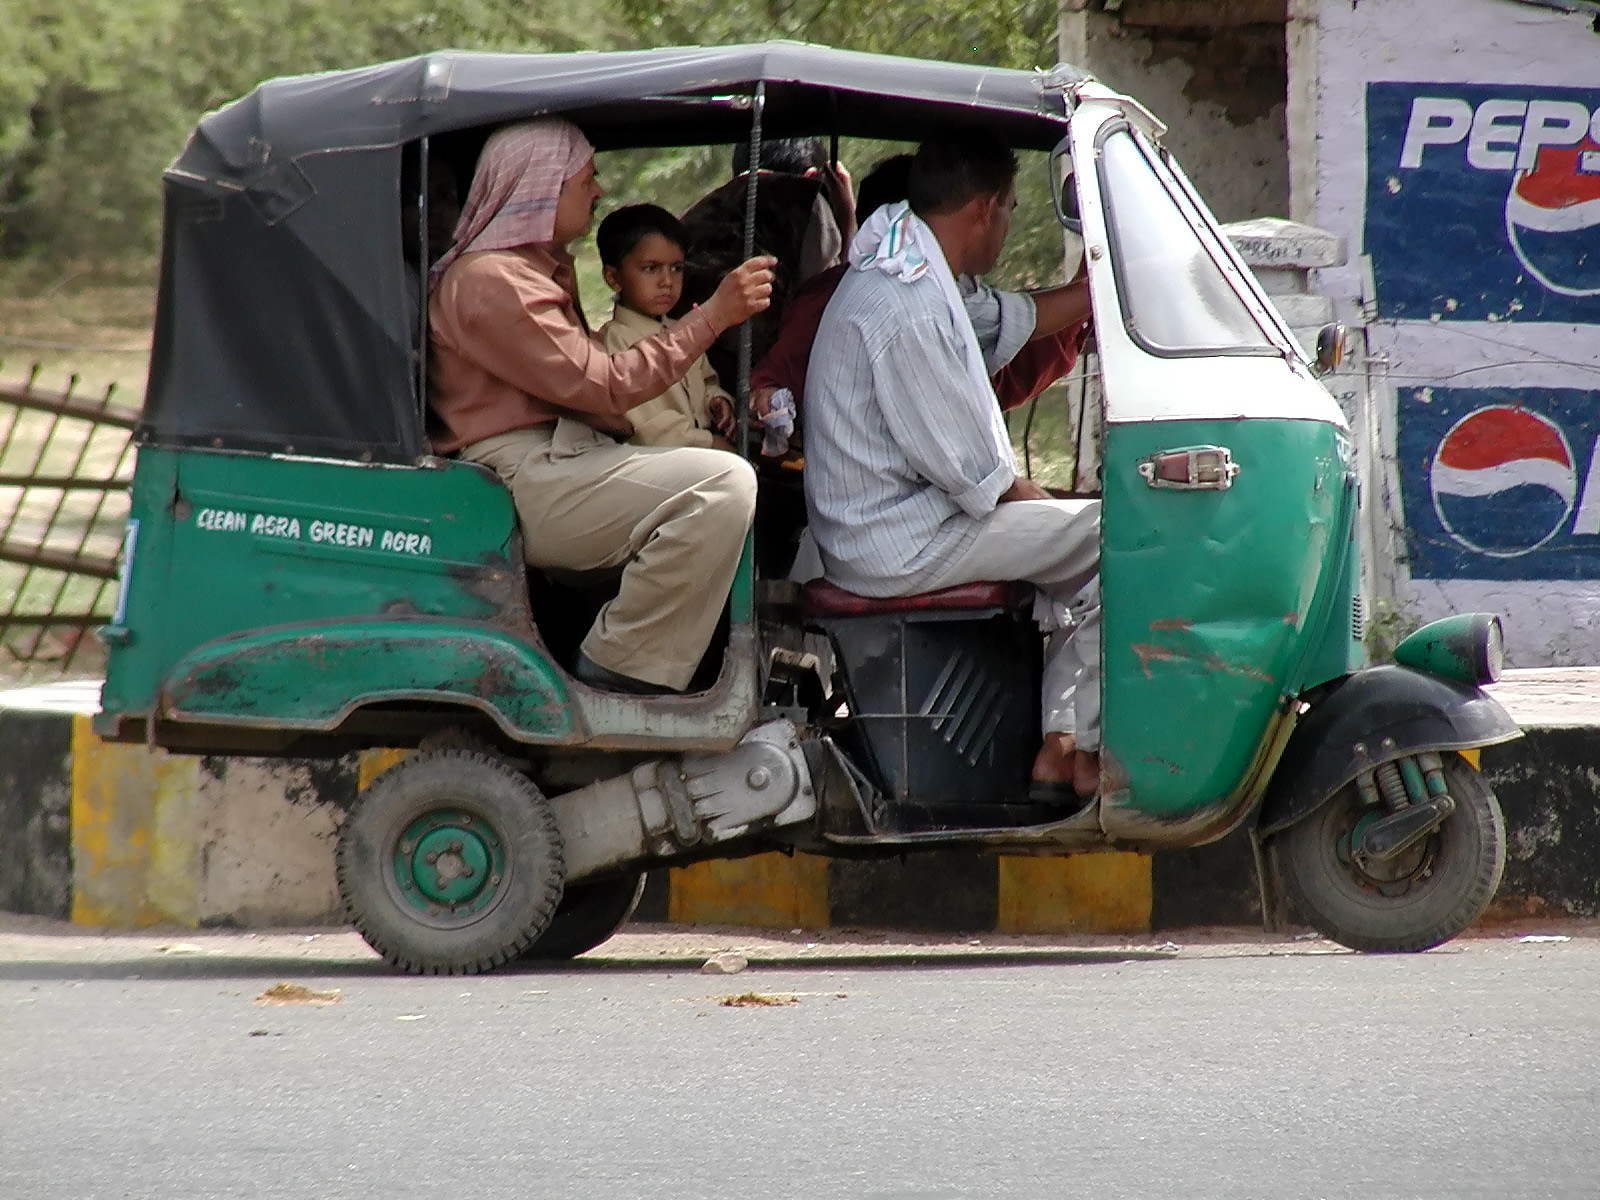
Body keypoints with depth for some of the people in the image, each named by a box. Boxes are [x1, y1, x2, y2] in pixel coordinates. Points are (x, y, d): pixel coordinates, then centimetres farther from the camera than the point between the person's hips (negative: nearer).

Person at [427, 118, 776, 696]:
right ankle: (619, 669, -20)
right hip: (521, 479, -11)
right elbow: (601, 386, -17)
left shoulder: (541, 269, 24)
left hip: (560, 462, 11)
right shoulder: (490, 279, -12)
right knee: (722, 483, -25)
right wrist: (711, 317, -15)